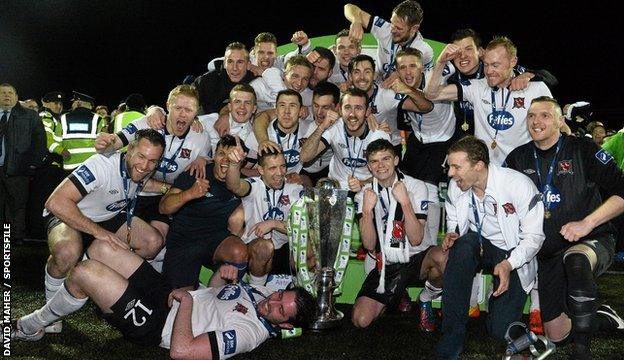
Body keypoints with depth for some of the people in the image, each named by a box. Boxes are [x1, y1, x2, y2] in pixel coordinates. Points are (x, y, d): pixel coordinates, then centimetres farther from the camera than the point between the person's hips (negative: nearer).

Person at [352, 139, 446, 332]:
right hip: (386, 265, 2)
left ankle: (425, 300, -3)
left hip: (415, 258, -2)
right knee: (360, 320, -16)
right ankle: (398, 296, 18)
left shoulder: (416, 186, -7)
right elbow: (369, 245, -9)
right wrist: (367, 210, -23)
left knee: (441, 256, -37)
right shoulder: (365, 194, 1)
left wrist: (405, 201, -27)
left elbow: (416, 240, -16)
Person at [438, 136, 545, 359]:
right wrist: (451, 235, -14)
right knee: (464, 245, -36)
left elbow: (534, 236, -16)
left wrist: (508, 264, -30)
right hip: (479, 248, 4)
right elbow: (453, 221, 10)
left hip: (513, 255, -3)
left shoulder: (519, 185, -22)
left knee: (500, 330, -16)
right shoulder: (456, 186, -7)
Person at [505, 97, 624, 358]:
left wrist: (587, 223, -23)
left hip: (592, 241, -5)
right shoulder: (518, 158, 5)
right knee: (557, 335, 6)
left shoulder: (582, 150, -7)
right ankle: (603, 318, 36)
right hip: (549, 254, 5)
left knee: (575, 259, -41)